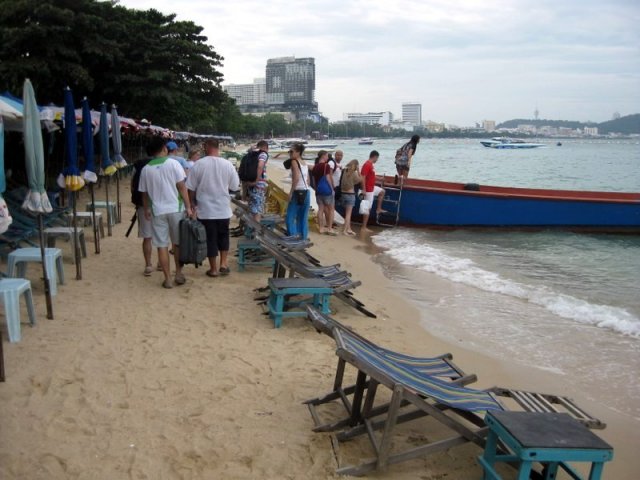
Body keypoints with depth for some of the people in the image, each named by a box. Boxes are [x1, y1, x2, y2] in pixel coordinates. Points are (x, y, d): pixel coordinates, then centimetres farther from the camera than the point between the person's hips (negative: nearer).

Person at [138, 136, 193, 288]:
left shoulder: (146, 169, 2)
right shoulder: (173, 163, -6)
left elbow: (144, 193, 9)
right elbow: (182, 187, -8)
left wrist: (146, 209, 23)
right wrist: (188, 207, -3)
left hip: (158, 211, 1)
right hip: (176, 209, -1)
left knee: (162, 246, 5)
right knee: (178, 243, 14)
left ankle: (167, 278, 8)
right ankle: (179, 274, 19)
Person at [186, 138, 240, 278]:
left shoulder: (198, 164, -10)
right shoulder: (228, 164, -5)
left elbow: (191, 188, -5)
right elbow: (235, 187, 3)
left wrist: (193, 204, 10)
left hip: (205, 209, -2)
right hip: (223, 208, 2)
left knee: (210, 238, 7)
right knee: (223, 235, 19)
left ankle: (213, 269, 14)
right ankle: (224, 264, 14)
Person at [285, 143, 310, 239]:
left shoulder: (294, 162, -8)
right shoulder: (305, 163, 13)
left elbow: (296, 178, -20)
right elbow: (308, 180, 15)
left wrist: (291, 192, -16)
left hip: (298, 192, -8)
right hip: (306, 192, 8)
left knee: (290, 217, -3)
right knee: (303, 218, 12)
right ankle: (303, 237, 14)